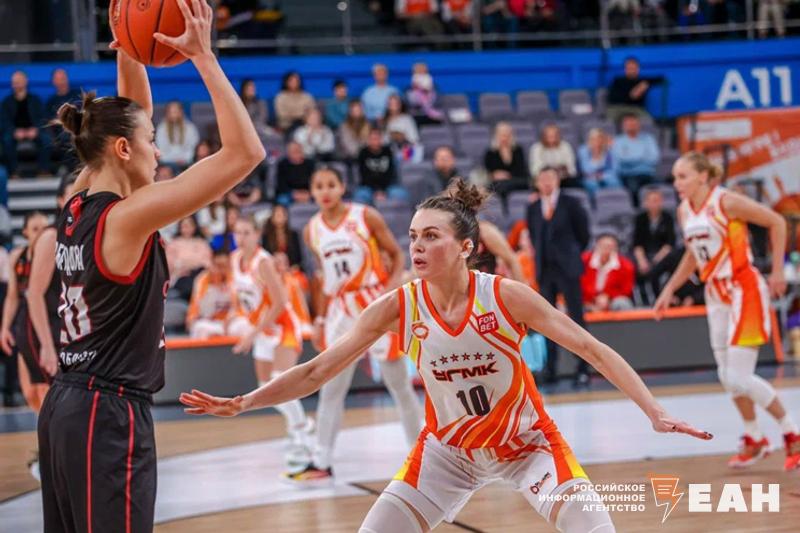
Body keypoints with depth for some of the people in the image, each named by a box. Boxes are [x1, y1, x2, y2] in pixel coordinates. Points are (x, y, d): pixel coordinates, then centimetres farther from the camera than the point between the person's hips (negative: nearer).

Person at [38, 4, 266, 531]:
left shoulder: (76, 207, 7)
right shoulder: (128, 217, -16)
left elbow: (125, 118, 23)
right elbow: (246, 152, -19)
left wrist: (127, 51, 12)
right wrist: (203, 56, -15)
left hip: (65, 407, 10)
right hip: (111, 414, -10)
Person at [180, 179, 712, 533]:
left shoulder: (505, 295, -23)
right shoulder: (398, 307, -17)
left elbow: (591, 348, -20)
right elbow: (319, 369, -14)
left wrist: (654, 410, -27)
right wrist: (244, 403, -23)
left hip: (527, 441, -2)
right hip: (449, 447, 2)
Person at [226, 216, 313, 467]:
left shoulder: (263, 262, -24)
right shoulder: (235, 259, -1)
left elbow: (279, 305, -25)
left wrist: (253, 334, -24)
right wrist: (237, 313, 4)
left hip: (283, 326, -8)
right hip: (262, 329, 8)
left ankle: (301, 439, -16)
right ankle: (301, 424, 35)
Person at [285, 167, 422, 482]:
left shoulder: (365, 217, -7)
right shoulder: (312, 231, 5)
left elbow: (397, 255, -2)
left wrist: (391, 288, -17)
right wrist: (320, 319, 12)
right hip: (341, 311, 4)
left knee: (399, 384, 4)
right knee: (330, 389, 2)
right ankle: (321, 463, 6)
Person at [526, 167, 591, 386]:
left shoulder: (570, 204, -3)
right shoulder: (532, 208, 7)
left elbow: (584, 234, 2)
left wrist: (571, 254, 9)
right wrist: (542, 257, 8)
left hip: (567, 269, -4)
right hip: (545, 269, 4)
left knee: (576, 318, -4)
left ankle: (582, 369, -3)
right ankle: (550, 369, 10)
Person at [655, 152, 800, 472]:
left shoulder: (726, 202, -16)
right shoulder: (684, 211, 5)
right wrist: (669, 290, 14)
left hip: (744, 289, -7)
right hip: (716, 293, 7)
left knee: (739, 378, -12)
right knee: (727, 377, 10)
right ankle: (754, 439, 29)